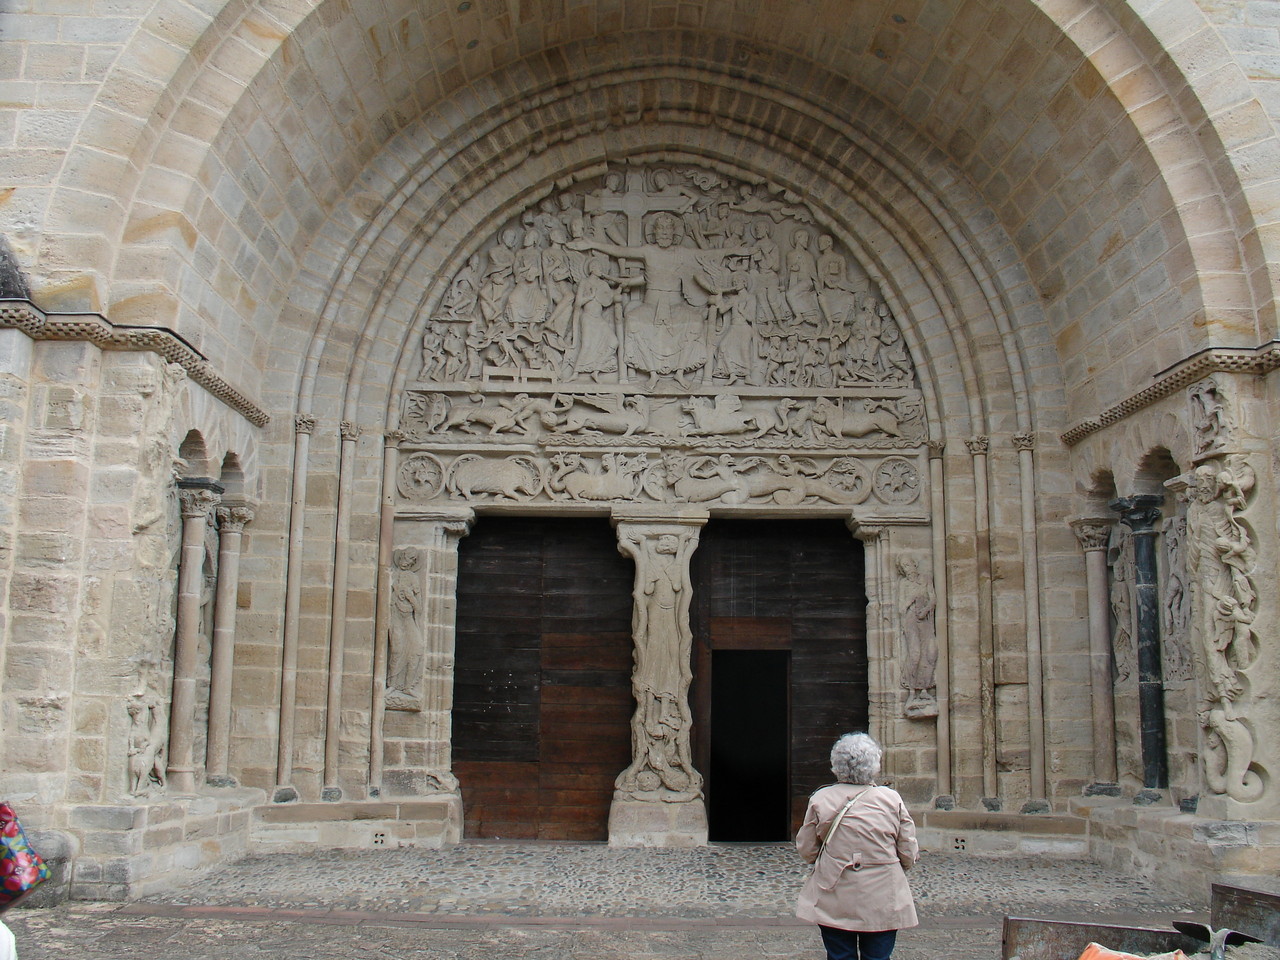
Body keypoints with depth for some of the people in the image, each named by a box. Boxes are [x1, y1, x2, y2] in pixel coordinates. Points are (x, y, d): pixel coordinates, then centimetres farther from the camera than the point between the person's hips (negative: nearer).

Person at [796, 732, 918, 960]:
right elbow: (909, 854, -1)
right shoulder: (892, 799, -7)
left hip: (834, 902, 0)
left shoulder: (820, 799, -7)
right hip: (882, 902, 0)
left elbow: (806, 849, 2)